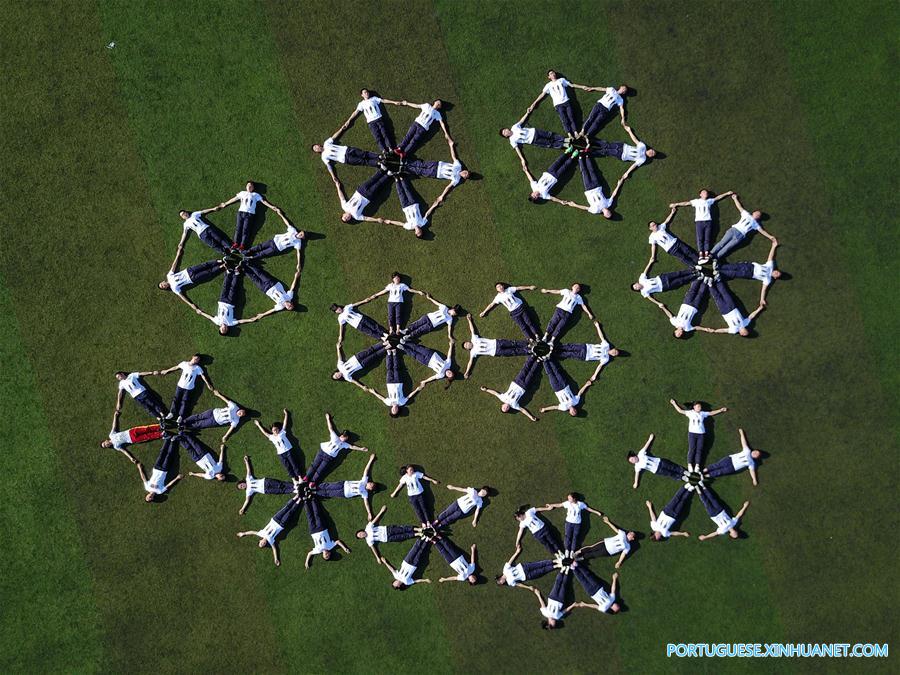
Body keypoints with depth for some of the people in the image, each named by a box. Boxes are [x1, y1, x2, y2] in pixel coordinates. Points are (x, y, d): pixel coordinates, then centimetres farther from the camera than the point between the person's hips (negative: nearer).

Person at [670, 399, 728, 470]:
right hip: (692, 433, -2)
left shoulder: (703, 413, 13)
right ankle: (690, 464, -3)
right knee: (692, 449, -6)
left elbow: (712, 413, 22)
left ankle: (697, 465, -1)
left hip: (701, 434, 2)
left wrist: (721, 410, 22)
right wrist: (674, 404, 4)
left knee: (699, 450, -1)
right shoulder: (690, 413, 6)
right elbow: (680, 410, 8)